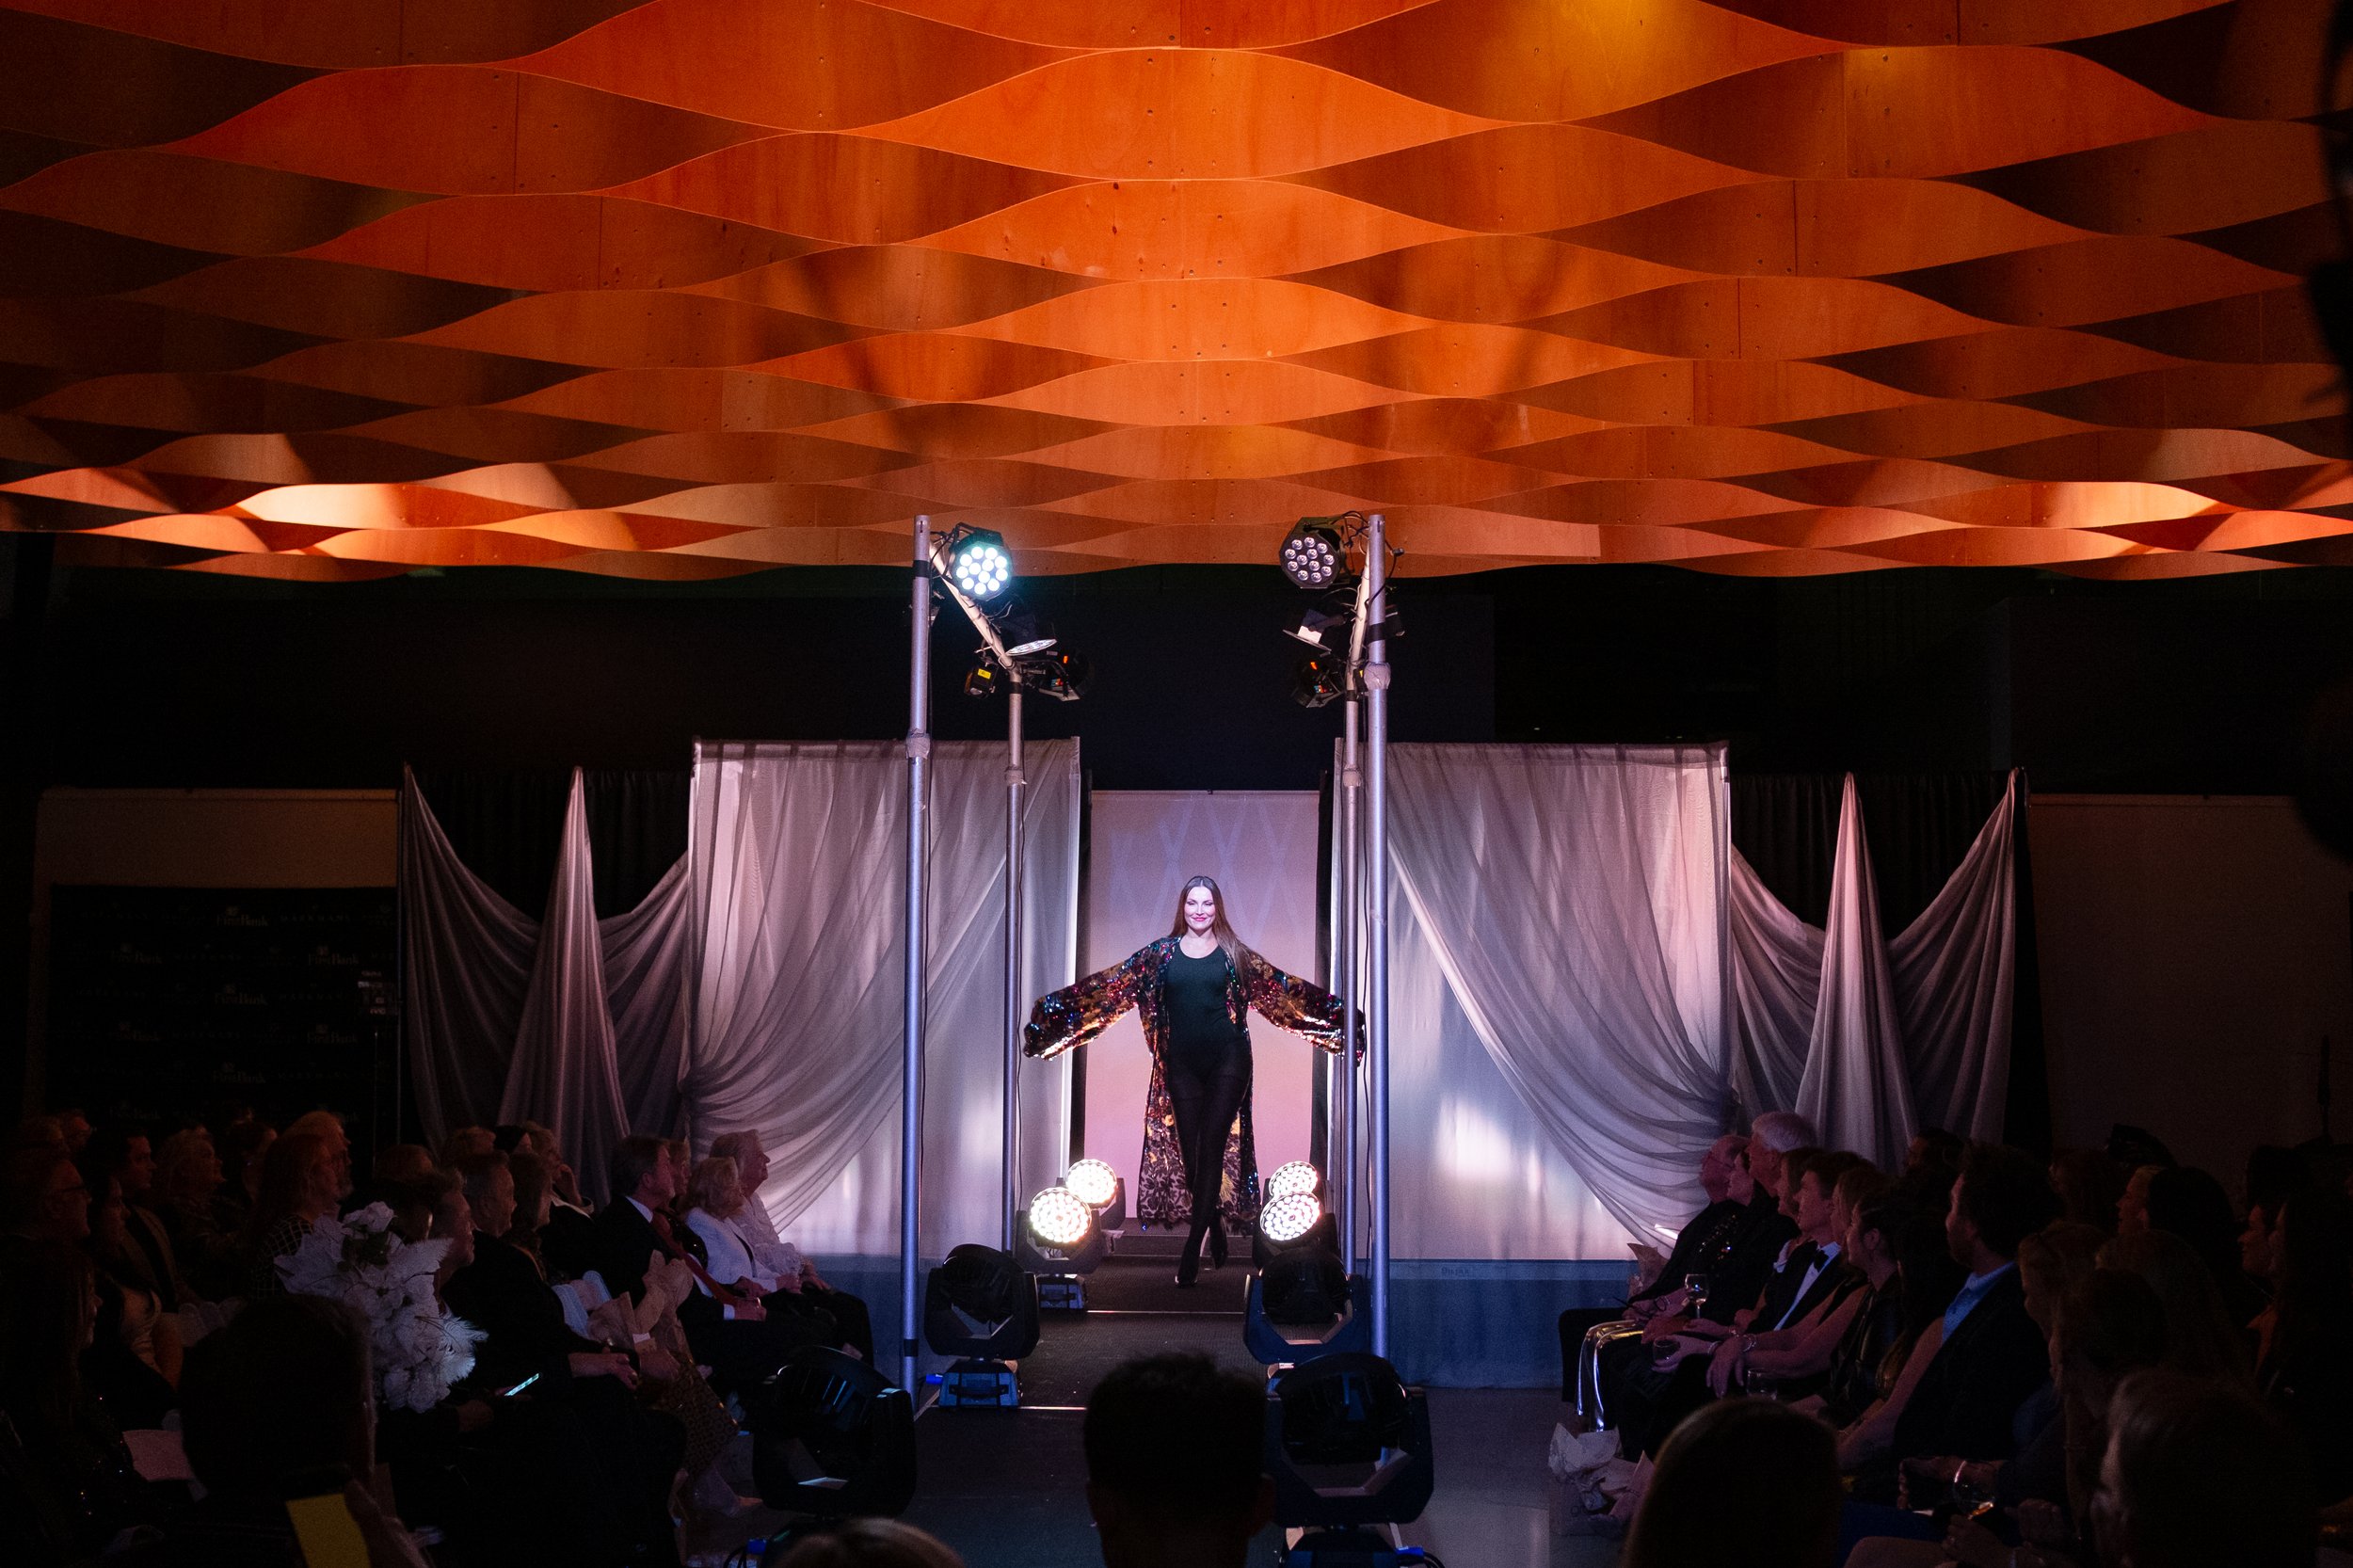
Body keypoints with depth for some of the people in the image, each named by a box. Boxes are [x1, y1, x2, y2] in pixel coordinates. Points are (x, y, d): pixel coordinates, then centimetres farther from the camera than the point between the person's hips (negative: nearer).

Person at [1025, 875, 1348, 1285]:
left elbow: (1284, 989, 8)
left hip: (1227, 1060, -2)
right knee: (1189, 1150, 2)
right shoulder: (1161, 953, 9)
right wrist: (1055, 1009, 4)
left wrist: (1338, 1012, 5)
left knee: (1212, 1147, -7)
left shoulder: (1234, 954, 6)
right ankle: (1215, 1228, 22)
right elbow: (1109, 983, 8)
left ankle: (1192, 1250, -7)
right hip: (1182, 1064, 2)